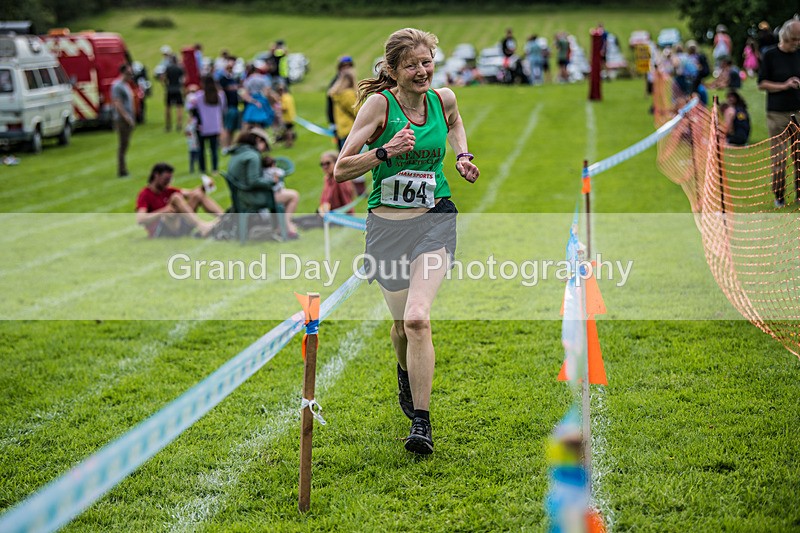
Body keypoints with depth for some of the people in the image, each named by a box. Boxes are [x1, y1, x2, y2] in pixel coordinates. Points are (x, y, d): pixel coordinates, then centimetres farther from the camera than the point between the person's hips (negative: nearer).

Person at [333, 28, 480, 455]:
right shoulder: (379, 104, -8)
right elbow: (341, 169, -9)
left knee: (417, 318, -19)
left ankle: (421, 424, -13)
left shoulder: (443, 99, 2)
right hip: (387, 223, 0)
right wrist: (386, 151, -23)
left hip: (434, 218, 0)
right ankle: (406, 373, 48)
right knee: (403, 322, 11)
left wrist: (462, 156, 11)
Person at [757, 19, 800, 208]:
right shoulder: (770, 55, -2)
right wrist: (784, 86, -14)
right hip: (778, 113, -2)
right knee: (778, 156, 2)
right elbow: (762, 84, -2)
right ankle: (779, 196, 13)